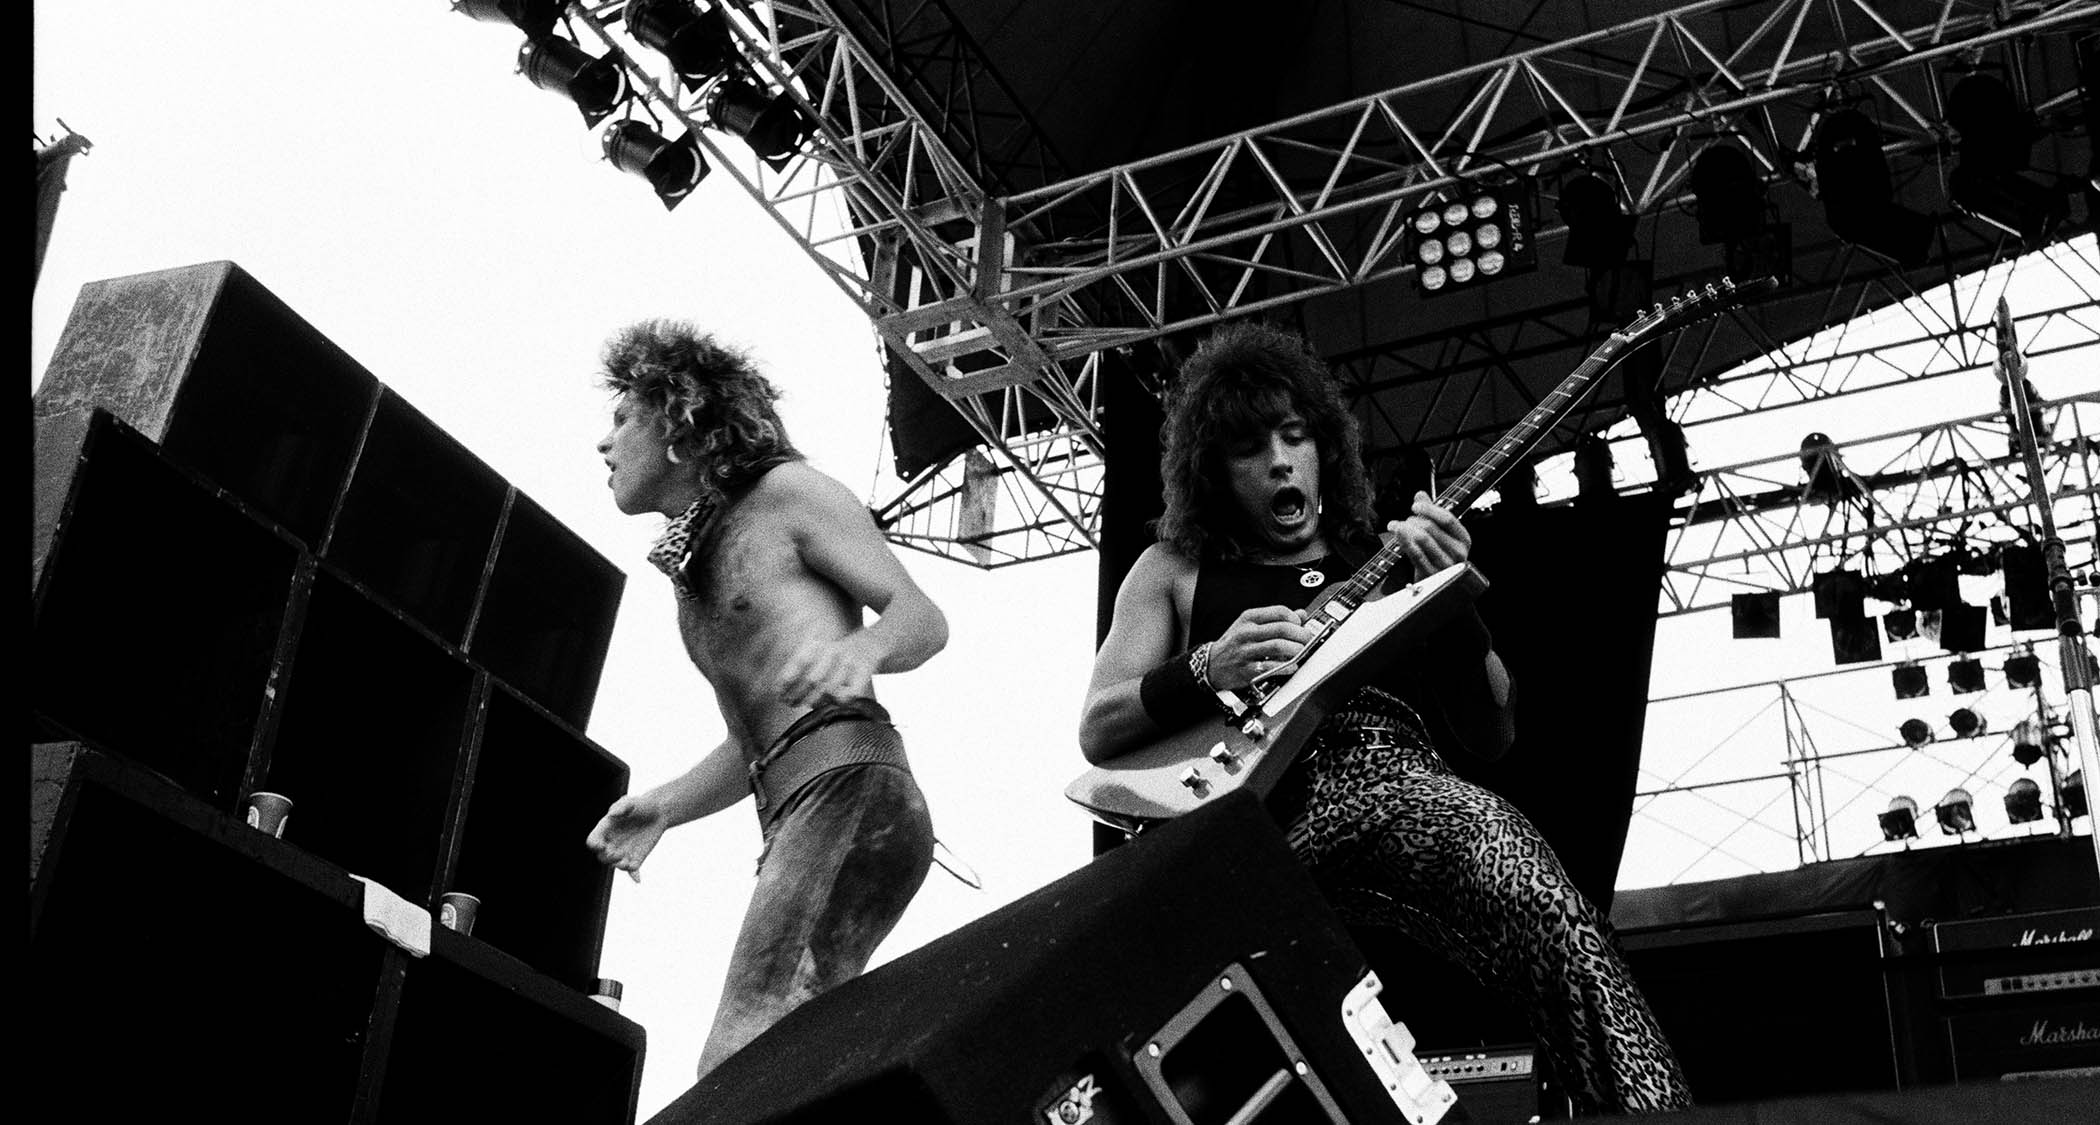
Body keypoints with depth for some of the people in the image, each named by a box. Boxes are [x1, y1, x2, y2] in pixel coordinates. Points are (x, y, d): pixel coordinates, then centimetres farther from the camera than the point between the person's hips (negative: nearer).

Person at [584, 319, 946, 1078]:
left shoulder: (784, 493, 5)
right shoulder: (692, 567, 29)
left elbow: (924, 616, -2)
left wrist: (861, 648, -25)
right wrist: (665, 806, 12)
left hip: (851, 787, -9)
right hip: (795, 817, 9)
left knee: (739, 1060, -23)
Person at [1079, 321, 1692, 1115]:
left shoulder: (1385, 564, 27)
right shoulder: (1175, 569, 24)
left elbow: (1492, 739, 19)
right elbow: (1096, 731, 13)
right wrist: (1210, 671, -6)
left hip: (1388, 785, 2)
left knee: (1544, 912, -34)